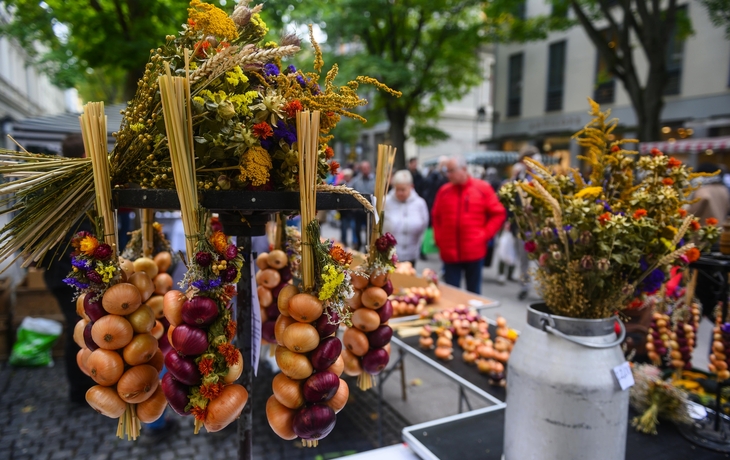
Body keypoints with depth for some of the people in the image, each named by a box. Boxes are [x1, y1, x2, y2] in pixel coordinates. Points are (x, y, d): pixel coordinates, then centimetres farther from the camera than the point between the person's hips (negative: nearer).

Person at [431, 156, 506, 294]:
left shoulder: (483, 188, -2)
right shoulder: (444, 191, 4)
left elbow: (498, 214, 1)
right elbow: (436, 217, 13)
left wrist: (485, 235, -6)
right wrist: (438, 238, 4)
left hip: (474, 252, -1)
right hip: (449, 253, 1)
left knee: (473, 292, 13)